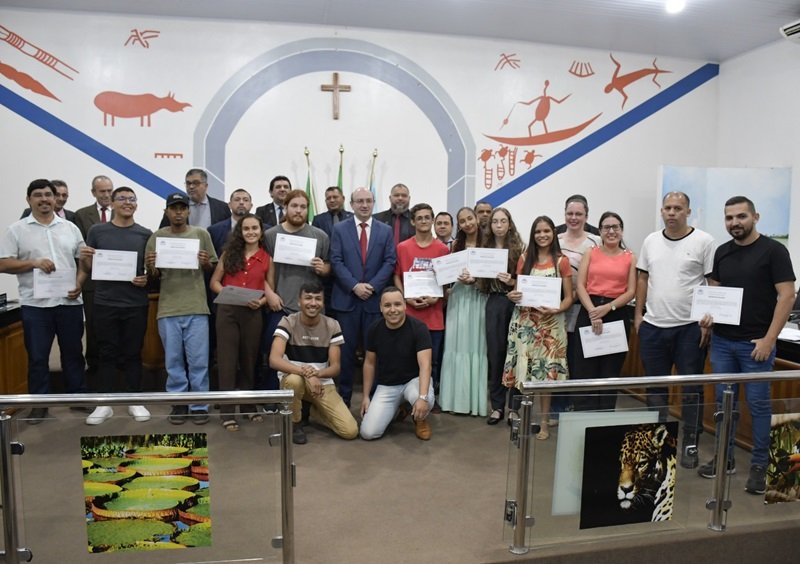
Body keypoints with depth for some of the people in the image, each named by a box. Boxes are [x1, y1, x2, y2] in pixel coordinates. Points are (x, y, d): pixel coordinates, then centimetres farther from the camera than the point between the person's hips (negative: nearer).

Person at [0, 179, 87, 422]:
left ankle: (78, 398, 24)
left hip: (69, 302, 2)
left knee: (73, 353, 11)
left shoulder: (70, 228, 8)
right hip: (35, 305, -2)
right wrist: (34, 263, -17)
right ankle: (39, 404, 19)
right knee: (37, 357, 7)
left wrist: (79, 283, -5)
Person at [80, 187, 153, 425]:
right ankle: (104, 403, 15)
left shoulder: (145, 234, 4)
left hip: (136, 304, 0)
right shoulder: (97, 231, 5)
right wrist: (85, 258, -12)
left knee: (133, 353, 7)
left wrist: (147, 278, -12)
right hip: (105, 303, 0)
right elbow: (87, 269, 8)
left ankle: (135, 401, 17)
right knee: (107, 353, 6)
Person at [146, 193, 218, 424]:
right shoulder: (157, 237, 6)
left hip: (197, 307, -1)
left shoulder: (201, 234, 4)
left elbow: (213, 267, 8)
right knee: (174, 360, 9)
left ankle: (199, 405, 13)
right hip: (168, 308, 1)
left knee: (198, 360, 3)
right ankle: (178, 403, 21)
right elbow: (153, 275, 9)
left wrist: (206, 263, -14)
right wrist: (151, 266, -12)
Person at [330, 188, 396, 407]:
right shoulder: (339, 229, 5)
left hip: (375, 298, 1)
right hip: (346, 298, -1)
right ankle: (343, 397, 14)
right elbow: (336, 261, -3)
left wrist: (372, 286, -11)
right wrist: (354, 285, -14)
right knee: (346, 350, 4)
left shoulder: (385, 230, 9)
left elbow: (390, 262, 1)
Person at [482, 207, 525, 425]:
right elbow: (481, 279, 12)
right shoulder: (485, 247, 8)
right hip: (494, 303, 3)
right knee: (495, 353, 3)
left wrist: (511, 282, -20)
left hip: (514, 302, -3)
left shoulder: (519, 248, -2)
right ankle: (497, 405, 12)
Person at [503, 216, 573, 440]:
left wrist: (556, 309, -19)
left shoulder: (562, 261, 2)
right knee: (523, 370, 1)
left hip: (550, 323, -2)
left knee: (546, 371, 0)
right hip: (524, 322, 2)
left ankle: (544, 422, 12)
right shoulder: (524, 259, 9)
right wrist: (512, 296, -10)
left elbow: (568, 297, 1)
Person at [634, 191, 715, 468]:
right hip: (653, 326, 4)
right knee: (655, 386, 14)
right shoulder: (651, 241, 8)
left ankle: (690, 443, 19)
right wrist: (638, 314, 7)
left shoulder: (703, 241, -5)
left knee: (691, 389, 5)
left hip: (690, 327, -4)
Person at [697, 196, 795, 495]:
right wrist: (707, 314, -5)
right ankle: (724, 457, 24)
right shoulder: (722, 252, 9)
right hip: (722, 341, 5)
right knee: (723, 400, 11)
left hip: (756, 342, -5)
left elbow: (786, 295, -10)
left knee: (758, 404, 4)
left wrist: (769, 339, -15)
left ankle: (759, 465, 17)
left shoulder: (773, 250, -6)